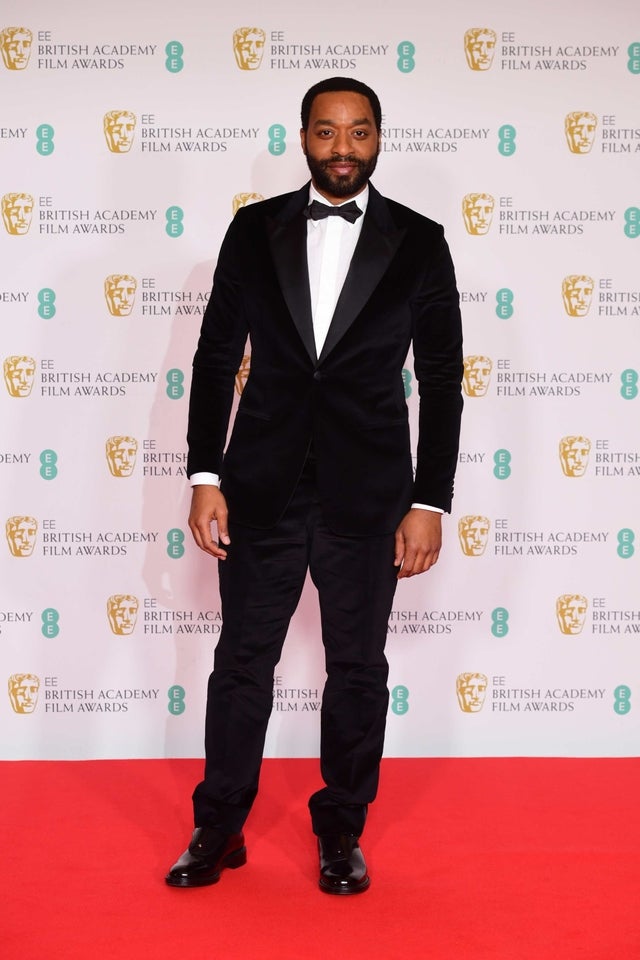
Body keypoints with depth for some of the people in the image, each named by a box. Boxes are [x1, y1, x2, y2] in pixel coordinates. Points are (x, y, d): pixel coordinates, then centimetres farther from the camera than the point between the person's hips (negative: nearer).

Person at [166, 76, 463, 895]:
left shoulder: (419, 243, 0)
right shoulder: (253, 230, 3)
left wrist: (430, 502, -4)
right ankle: (218, 828, 24)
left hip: (367, 497, 0)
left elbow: (441, 380, 0)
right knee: (242, 659, 8)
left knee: (357, 666, 10)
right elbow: (215, 358, 4)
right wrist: (205, 477, -3)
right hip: (262, 489, 1)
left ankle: (341, 830, 27)